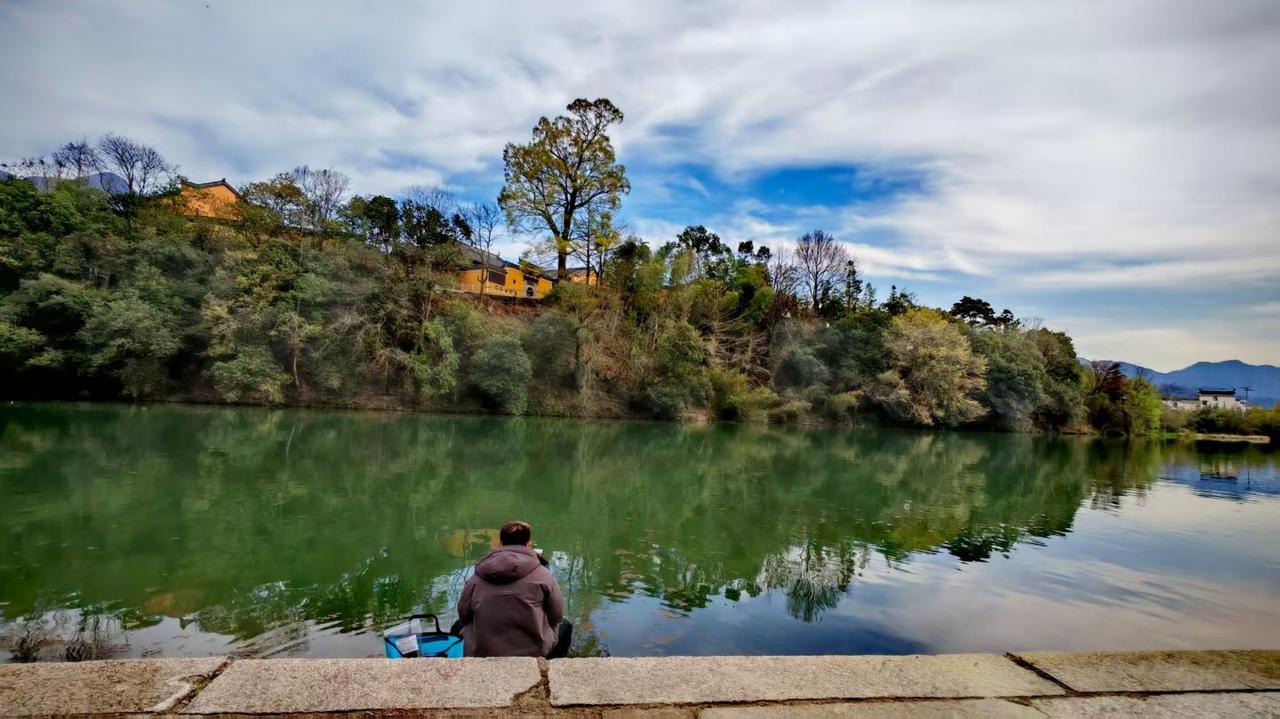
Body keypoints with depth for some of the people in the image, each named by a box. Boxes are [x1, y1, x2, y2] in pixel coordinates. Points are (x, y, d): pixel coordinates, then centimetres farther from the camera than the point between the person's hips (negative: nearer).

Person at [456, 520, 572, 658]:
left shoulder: (475, 578, -2)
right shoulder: (542, 574, -8)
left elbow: (463, 617, 7)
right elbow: (556, 616, 0)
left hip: (481, 656, 2)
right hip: (532, 653, -2)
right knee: (564, 626, 28)